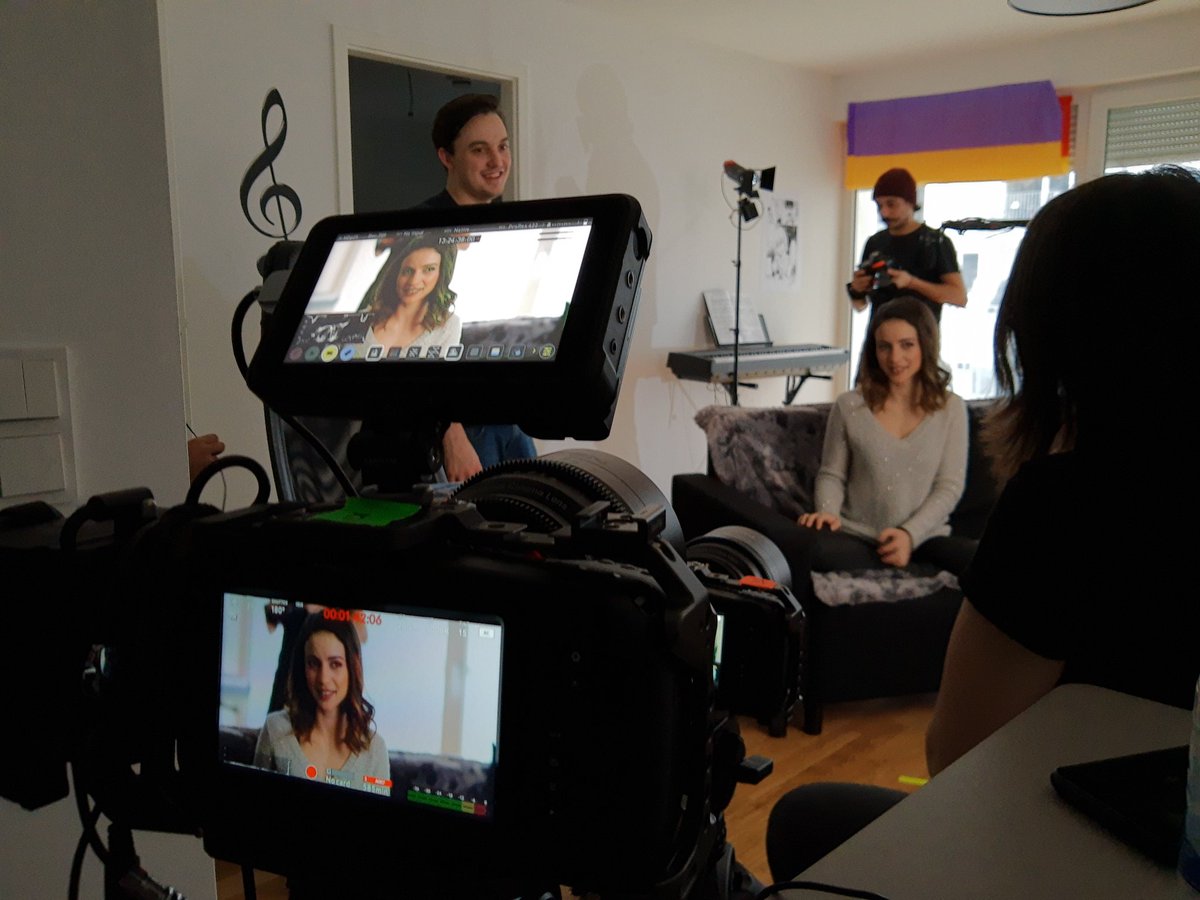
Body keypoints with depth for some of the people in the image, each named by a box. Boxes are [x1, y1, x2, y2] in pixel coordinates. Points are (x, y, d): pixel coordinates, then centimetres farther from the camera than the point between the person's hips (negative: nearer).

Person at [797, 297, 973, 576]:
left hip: (924, 538, 0)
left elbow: (950, 486, 0)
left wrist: (910, 534, -14)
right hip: (857, 536, 1)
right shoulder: (849, 406, 2)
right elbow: (831, 474, 7)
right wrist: (828, 511, -14)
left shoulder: (950, 407, 3)